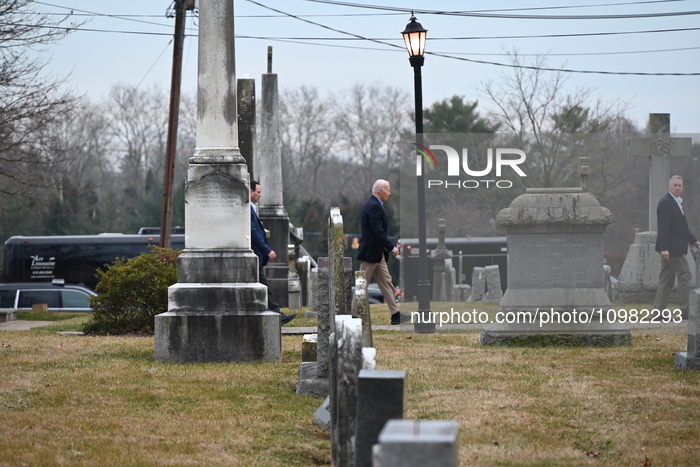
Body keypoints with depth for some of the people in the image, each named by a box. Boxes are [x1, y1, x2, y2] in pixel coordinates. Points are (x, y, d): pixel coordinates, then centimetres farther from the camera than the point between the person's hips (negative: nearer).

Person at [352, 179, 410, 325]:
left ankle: (395, 315, 5)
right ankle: (355, 315, 5)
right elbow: (378, 231, -24)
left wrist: (387, 248, 14)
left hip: (378, 253, 11)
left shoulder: (375, 205, 15)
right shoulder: (373, 206, -18)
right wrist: (391, 248, -19)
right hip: (371, 253, -11)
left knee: (386, 282, 6)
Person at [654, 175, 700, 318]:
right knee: (685, 276, -7)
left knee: (666, 280, 9)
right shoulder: (666, 203, -14)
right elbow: (663, 227, -20)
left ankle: (659, 310, 9)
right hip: (671, 248, -10)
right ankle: (685, 310, -4)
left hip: (672, 248, 10)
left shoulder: (676, 202, 18)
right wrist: (664, 248, -26)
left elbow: (682, 227, 25)